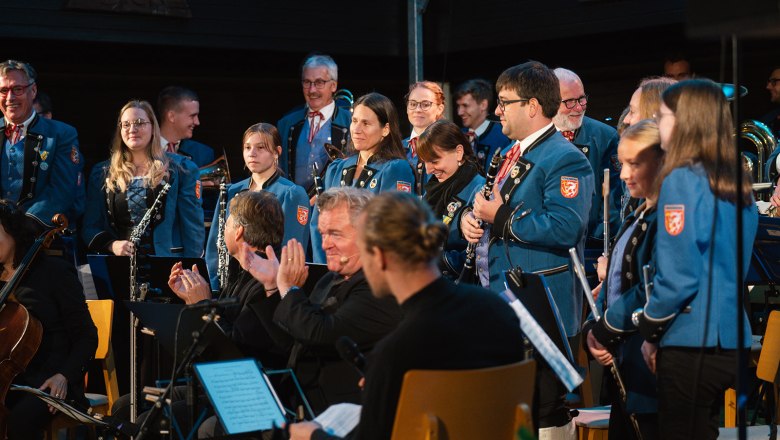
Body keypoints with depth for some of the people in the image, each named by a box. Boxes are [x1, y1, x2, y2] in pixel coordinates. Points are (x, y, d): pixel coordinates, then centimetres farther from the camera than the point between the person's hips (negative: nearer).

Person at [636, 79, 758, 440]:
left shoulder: (683, 180, -14)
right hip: (731, 341, 7)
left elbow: (677, 275, -18)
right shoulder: (737, 184, 9)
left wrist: (650, 331, -4)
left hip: (691, 343, -7)